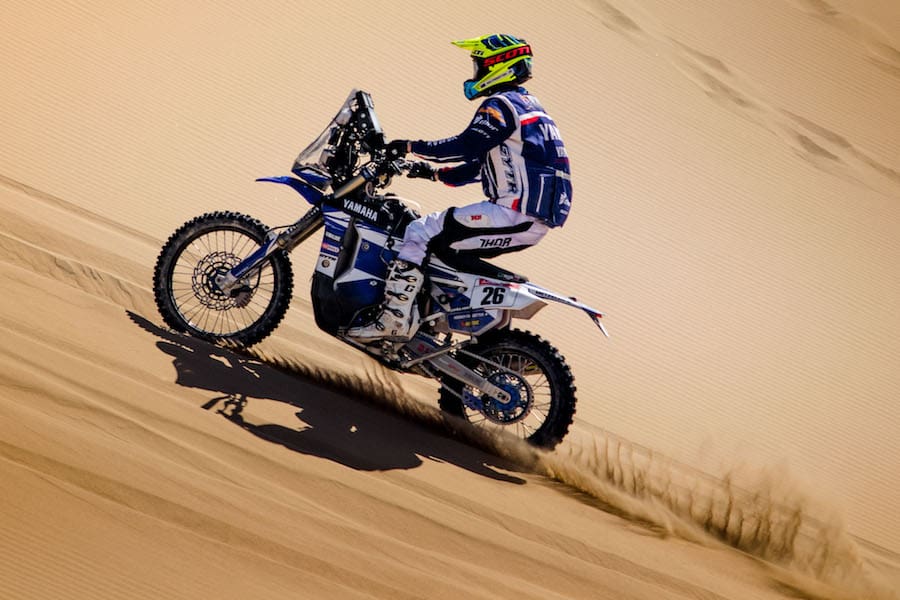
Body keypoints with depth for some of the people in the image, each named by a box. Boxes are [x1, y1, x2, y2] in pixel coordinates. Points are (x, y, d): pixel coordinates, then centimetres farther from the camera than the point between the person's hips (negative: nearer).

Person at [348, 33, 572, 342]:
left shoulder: (501, 105, -7)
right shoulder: (528, 106, 24)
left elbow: (468, 145, -21)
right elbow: (483, 164, 27)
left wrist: (412, 147, -15)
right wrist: (437, 174, 20)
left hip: (516, 215, -10)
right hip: (536, 218, 10)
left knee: (420, 233, -13)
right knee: (435, 229, 23)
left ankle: (394, 319, -19)